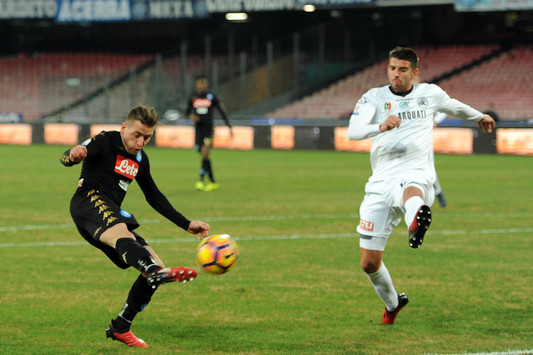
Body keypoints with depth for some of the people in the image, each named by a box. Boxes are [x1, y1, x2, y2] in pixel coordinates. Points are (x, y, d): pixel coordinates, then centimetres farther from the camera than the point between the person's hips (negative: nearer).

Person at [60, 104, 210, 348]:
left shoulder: (140, 159, 19)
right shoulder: (105, 142, -2)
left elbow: (154, 197, 30)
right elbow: (66, 159, -16)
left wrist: (187, 224, 26)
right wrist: (73, 156, -42)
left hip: (113, 216, 8)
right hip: (89, 202, -8)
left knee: (154, 267, 0)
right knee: (122, 234, -39)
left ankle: (120, 328, 12)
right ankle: (157, 272, -71)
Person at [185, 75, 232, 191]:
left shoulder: (212, 97, 1)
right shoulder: (193, 98, 8)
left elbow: (222, 112, 6)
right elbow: (186, 113, 15)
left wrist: (229, 127, 2)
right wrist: (191, 116, -9)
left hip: (209, 129, -4)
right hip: (198, 129, 4)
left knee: (205, 153, -17)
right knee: (204, 156, 6)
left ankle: (201, 180, -20)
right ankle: (212, 182, 14)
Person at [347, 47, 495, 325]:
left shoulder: (430, 93, 12)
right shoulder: (374, 97, 6)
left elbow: (453, 105, 37)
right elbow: (352, 131, -12)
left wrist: (479, 116, 54)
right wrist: (380, 127, -32)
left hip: (416, 174, -2)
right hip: (381, 182, 2)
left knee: (411, 191, -43)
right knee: (369, 263, 3)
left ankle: (416, 223, -80)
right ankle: (392, 303, 33)